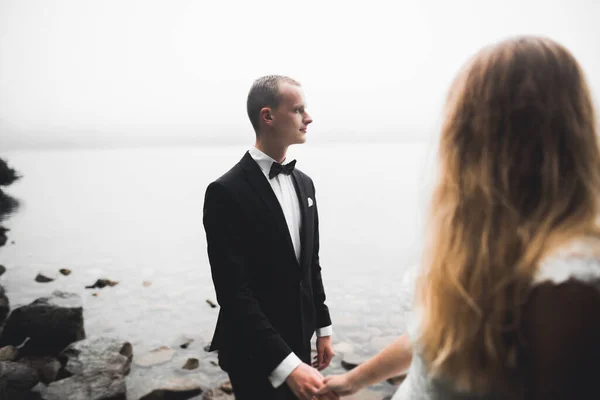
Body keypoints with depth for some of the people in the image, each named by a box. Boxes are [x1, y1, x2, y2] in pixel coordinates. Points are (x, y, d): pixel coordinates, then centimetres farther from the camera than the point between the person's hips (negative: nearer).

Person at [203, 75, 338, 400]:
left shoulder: (303, 182, 4)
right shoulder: (226, 192, -19)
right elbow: (234, 292, -23)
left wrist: (323, 327, 12)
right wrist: (287, 365, -27)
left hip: (298, 341, 7)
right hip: (255, 355, -6)